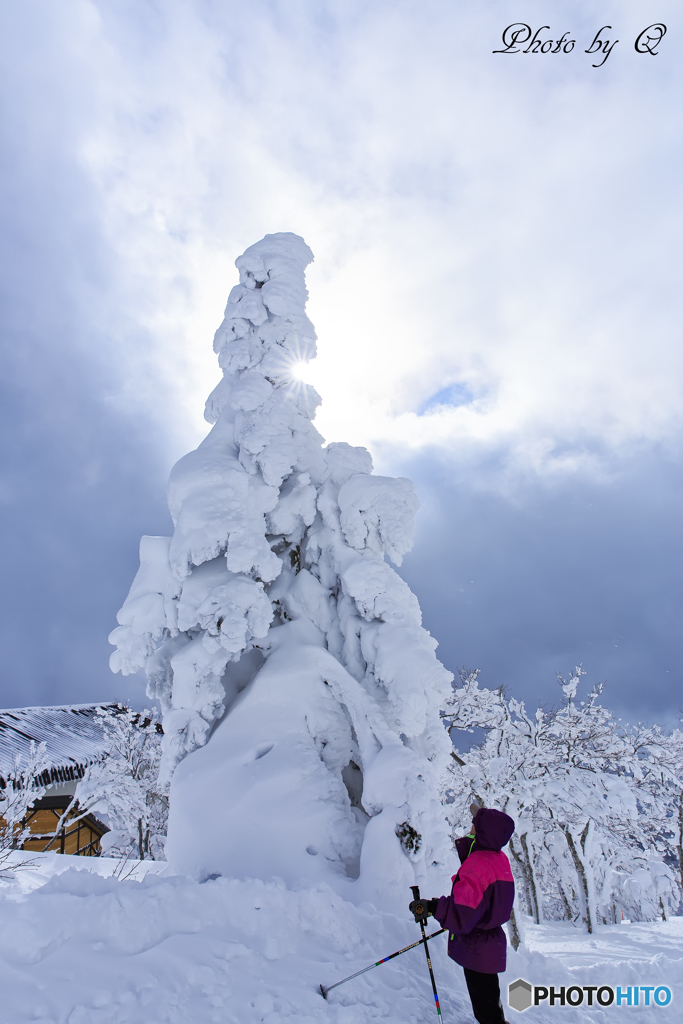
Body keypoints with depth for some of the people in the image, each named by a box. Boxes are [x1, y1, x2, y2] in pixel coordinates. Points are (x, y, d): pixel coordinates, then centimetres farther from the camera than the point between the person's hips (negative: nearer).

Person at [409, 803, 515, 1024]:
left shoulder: (478, 865, -31)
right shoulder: (498, 858, -2)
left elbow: (462, 917, -34)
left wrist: (432, 907, -28)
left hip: (477, 951, -9)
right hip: (491, 944, 9)